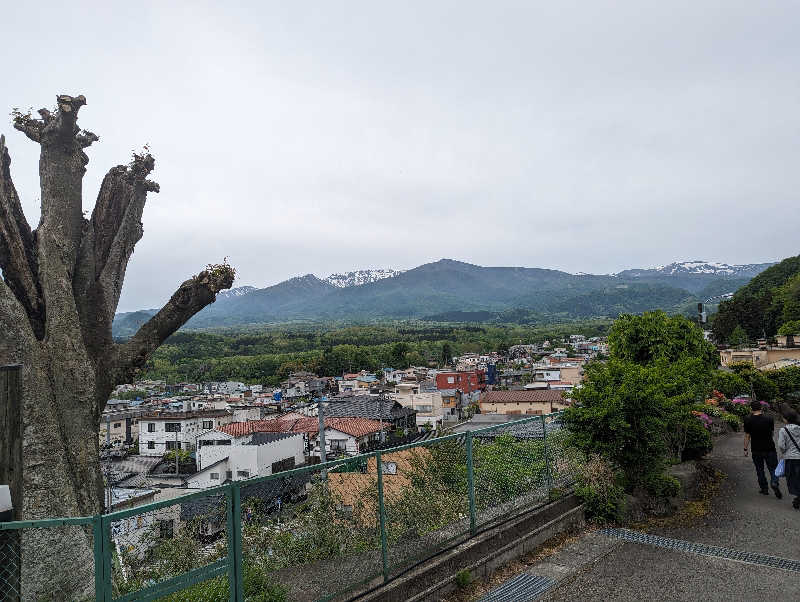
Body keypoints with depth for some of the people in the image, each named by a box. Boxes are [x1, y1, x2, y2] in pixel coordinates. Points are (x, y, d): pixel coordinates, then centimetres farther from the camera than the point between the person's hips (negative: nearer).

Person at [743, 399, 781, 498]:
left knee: (760, 470, 12)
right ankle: (774, 483, -15)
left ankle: (764, 489, 18)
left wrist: (745, 449, 3)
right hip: (770, 448, 1)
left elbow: (747, 436, -5)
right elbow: (772, 432, 10)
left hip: (756, 450, -1)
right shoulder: (769, 419, -5)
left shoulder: (748, 420, -9)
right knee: (773, 468, 9)